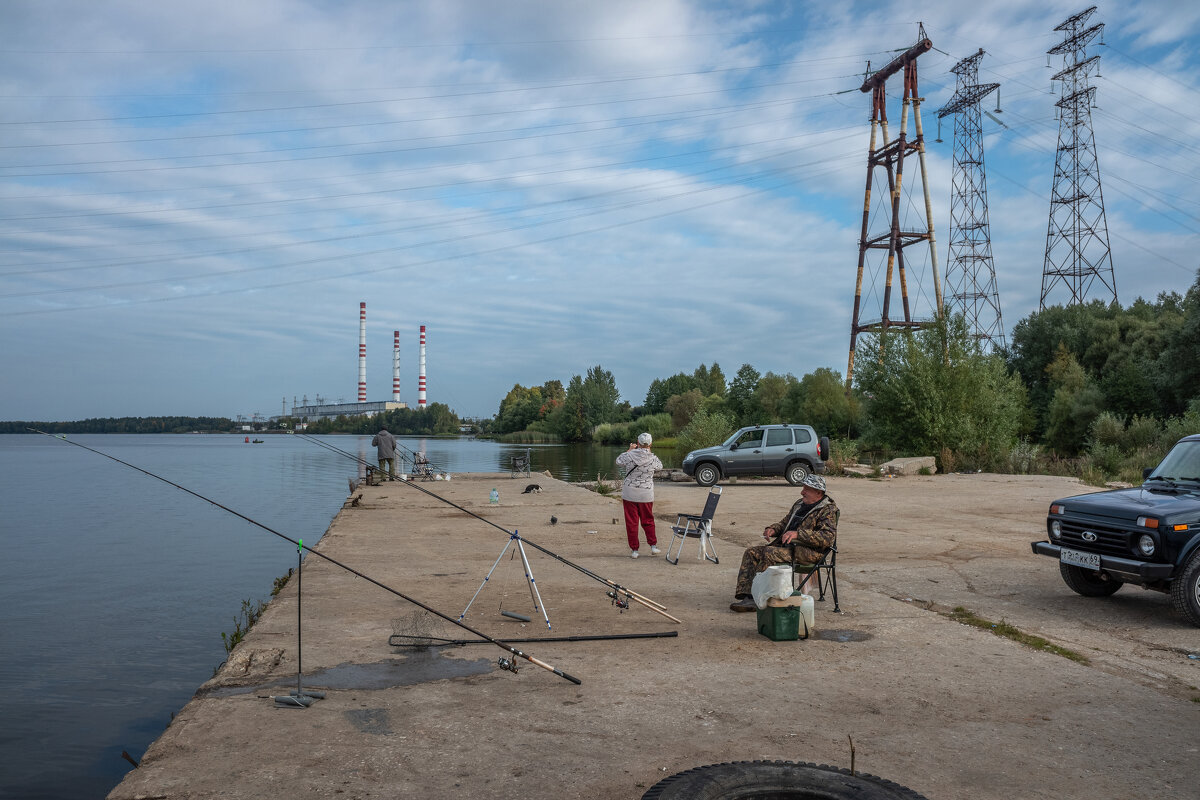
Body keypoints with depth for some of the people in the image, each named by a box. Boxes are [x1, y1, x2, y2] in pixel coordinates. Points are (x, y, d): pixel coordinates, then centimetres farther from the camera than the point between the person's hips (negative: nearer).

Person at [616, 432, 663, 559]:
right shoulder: (653, 459, -9)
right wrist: (649, 452, 17)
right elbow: (660, 466, 14)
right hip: (646, 494, 1)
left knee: (631, 522, 6)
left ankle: (634, 549, 9)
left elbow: (618, 461, 9)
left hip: (629, 493, -1)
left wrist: (630, 450, 18)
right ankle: (653, 545, 15)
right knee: (648, 520, 18)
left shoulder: (630, 455, -11)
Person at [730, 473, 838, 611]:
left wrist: (798, 534, -28)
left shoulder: (828, 510, -6)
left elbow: (828, 538, -20)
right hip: (787, 545, 9)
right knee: (751, 553, -8)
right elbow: (784, 523, 31)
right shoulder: (799, 504, 21)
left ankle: (754, 597, -25)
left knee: (770, 553, -31)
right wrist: (772, 529, 7)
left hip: (809, 552, -9)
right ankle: (744, 596, -20)